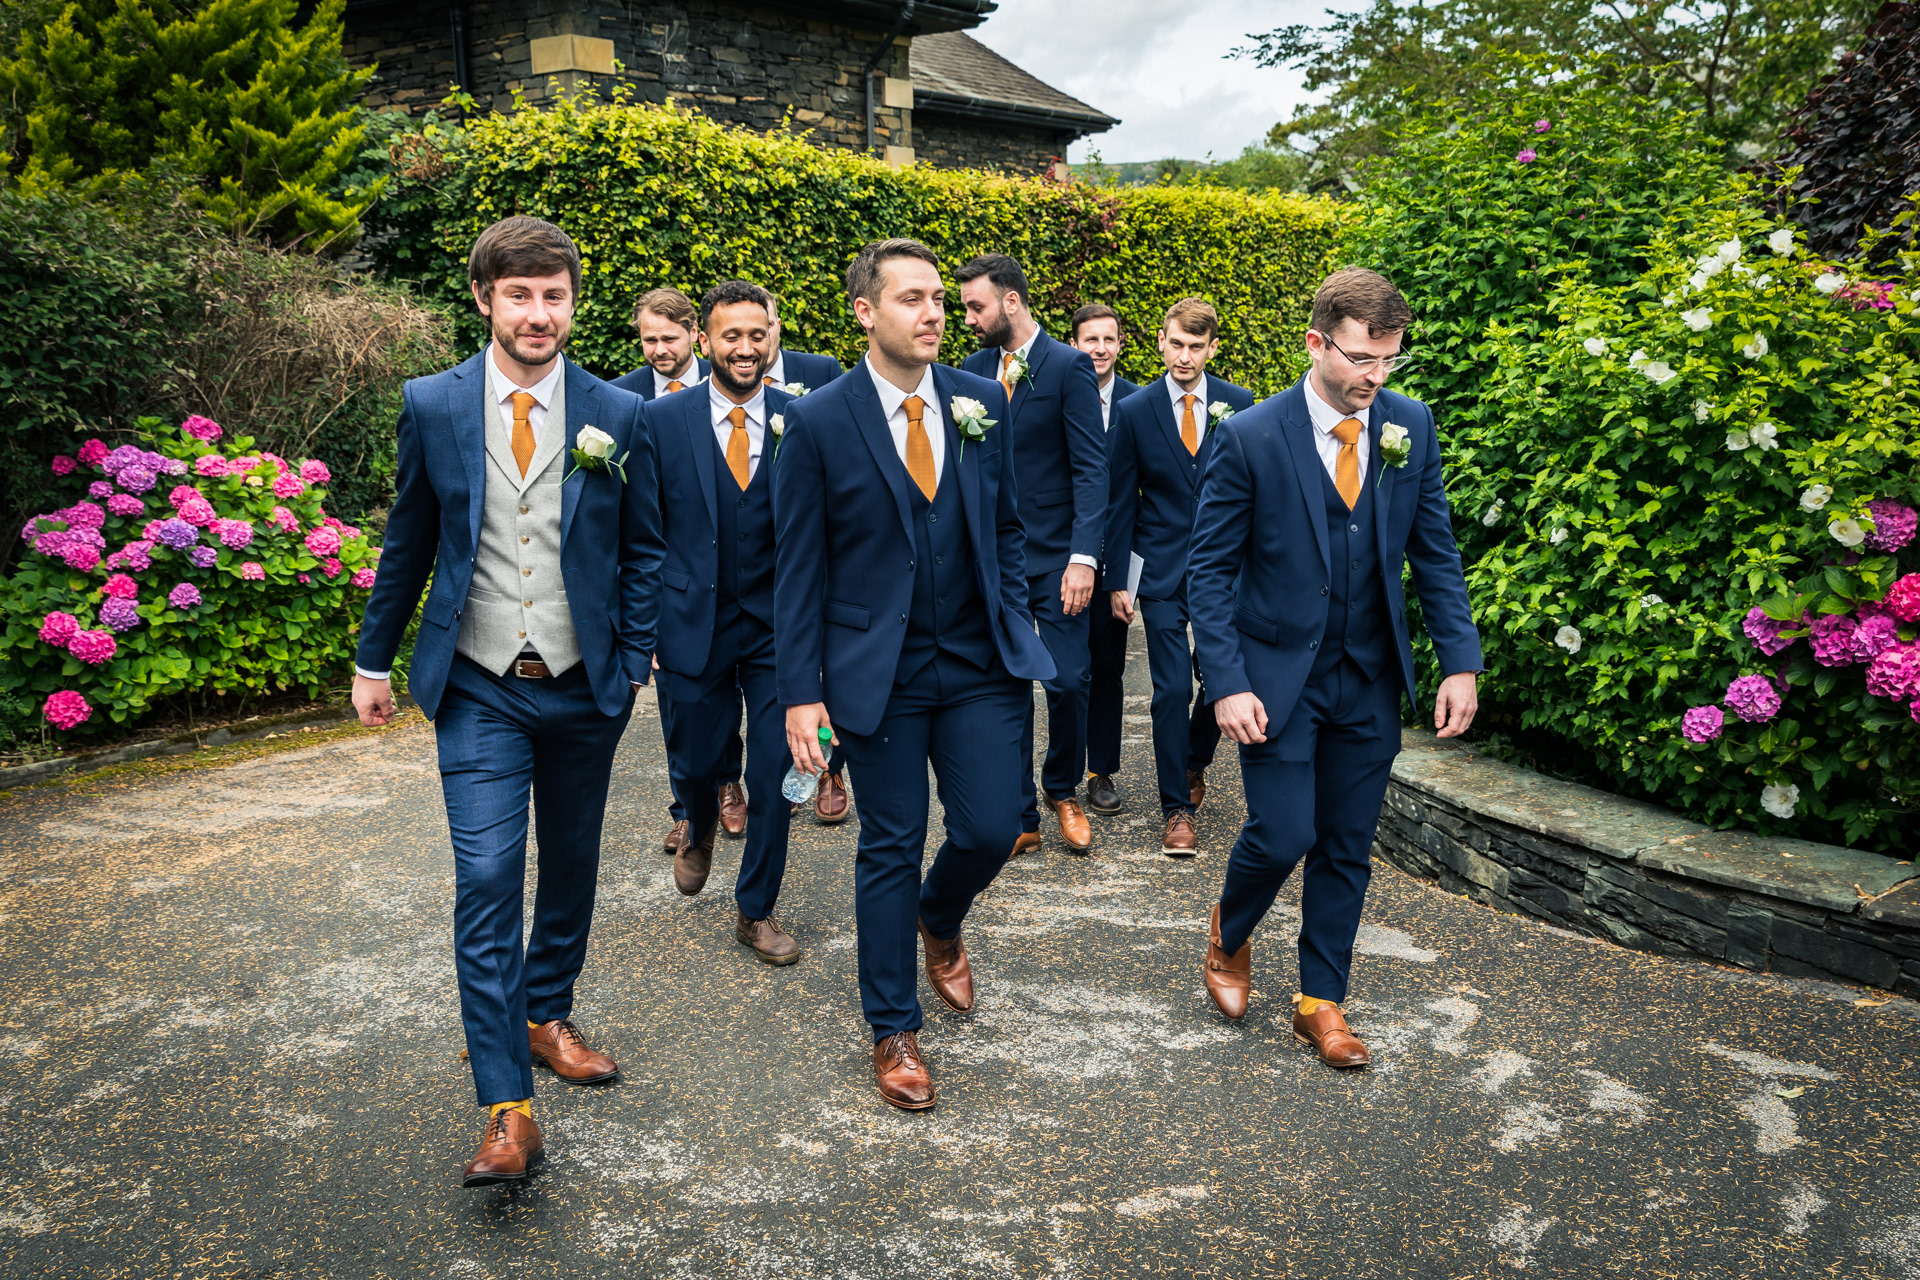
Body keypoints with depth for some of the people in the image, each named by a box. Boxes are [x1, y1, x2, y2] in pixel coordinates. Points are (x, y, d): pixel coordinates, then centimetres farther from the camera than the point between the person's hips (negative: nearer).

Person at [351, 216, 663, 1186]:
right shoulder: (432, 406, -2)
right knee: (487, 880, -9)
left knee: (570, 870, 14)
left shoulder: (618, 416, -2)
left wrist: (633, 662, -1)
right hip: (479, 689, -1)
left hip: (584, 689, 2)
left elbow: (644, 551, 6)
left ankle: (545, 1015, 38)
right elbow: (408, 543, 8)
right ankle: (507, 1106, -4)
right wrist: (374, 659, 12)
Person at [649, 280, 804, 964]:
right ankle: (701, 832, 50)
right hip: (692, 621, 0)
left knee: (775, 773, 2)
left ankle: (756, 910, 23)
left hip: (776, 625, 0)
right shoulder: (663, 419, -3)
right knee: (693, 763, 12)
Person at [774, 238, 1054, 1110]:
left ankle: (939, 919, 39)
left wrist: (1016, 635, 5)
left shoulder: (983, 403, 3)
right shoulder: (818, 422, -8)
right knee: (890, 849, 6)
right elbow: (799, 568, -6)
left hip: (981, 664, 3)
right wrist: (801, 691, -8)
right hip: (878, 670, -3)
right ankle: (893, 1030, 24)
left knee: (991, 830, 2)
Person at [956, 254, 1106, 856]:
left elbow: (1091, 468, -10)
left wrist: (1083, 558, -18)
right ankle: (1020, 818, 17)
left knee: (1068, 683, -1)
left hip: (1054, 557, -4)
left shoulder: (1069, 366, -5)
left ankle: (1063, 791, 26)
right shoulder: (972, 369, 9)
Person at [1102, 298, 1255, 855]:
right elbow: (1121, 503, 2)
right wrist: (1118, 582, 0)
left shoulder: (1239, 405, 2)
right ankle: (1177, 809, 8)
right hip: (1163, 572, -1)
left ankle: (1194, 764, 36)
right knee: (1172, 689, -5)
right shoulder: (1134, 412, -1)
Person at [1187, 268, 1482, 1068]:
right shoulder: (1251, 439, -13)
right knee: (1281, 836, -6)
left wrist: (1460, 662, -3)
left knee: (1346, 849, 10)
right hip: (1278, 676, -4)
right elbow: (1210, 568, -9)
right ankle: (1230, 935, 27)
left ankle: (1321, 1001, 26)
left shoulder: (1410, 427, -1)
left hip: (1370, 680, 4)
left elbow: (1434, 551, 5)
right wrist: (1227, 683, -16)